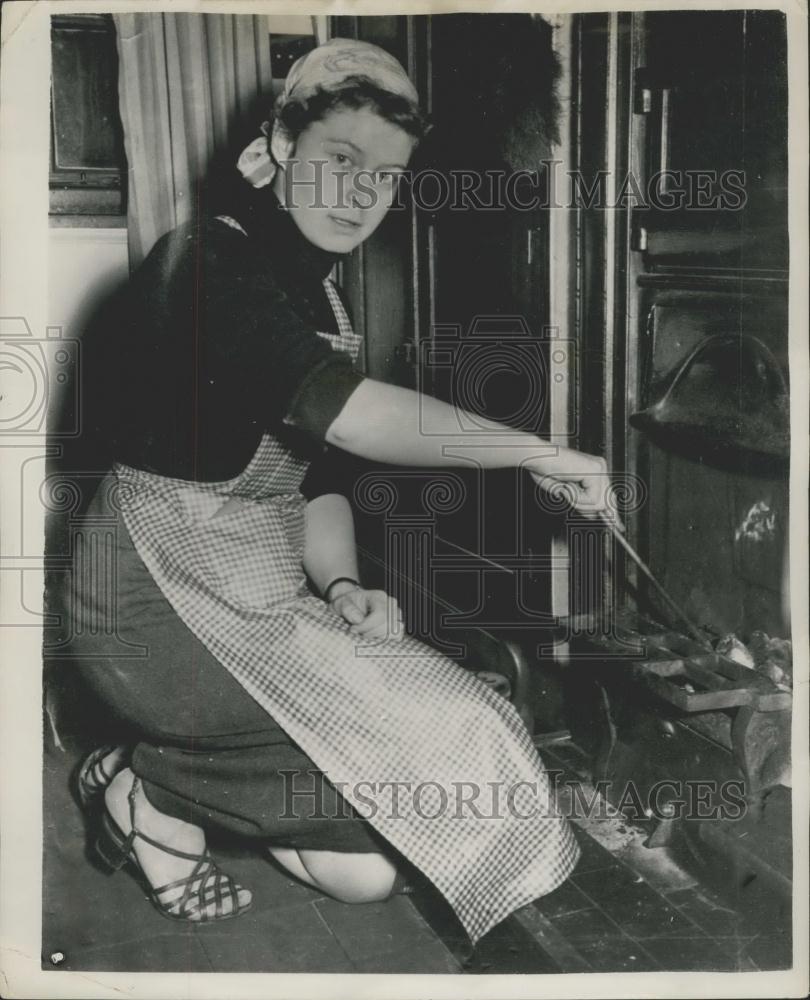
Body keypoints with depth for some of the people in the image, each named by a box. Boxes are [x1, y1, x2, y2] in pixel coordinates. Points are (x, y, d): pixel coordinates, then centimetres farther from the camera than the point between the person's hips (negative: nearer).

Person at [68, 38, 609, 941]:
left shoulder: (318, 299, 11)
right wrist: (538, 454, -26)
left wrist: (341, 587, -7)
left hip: (256, 589, 8)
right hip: (164, 596, -8)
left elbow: (318, 475, 11)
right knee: (414, 737, -16)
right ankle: (152, 788, 0)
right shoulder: (209, 262, -17)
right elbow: (350, 417, -30)